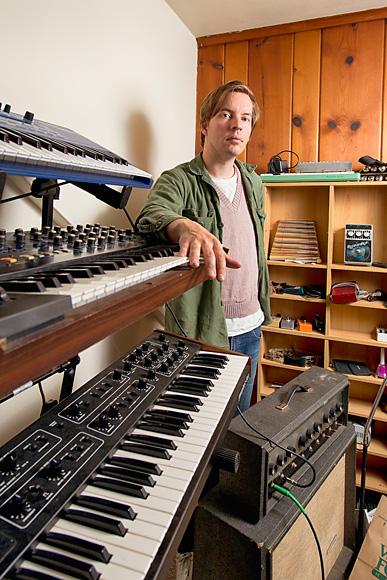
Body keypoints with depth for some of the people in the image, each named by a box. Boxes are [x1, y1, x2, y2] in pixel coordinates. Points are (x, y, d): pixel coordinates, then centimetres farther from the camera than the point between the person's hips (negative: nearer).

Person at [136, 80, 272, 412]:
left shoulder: (253, 182, 9)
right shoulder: (178, 180, -11)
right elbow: (152, 216, -33)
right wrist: (187, 226, -55)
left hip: (250, 325, 6)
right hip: (201, 331, -6)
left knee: (240, 417, 22)